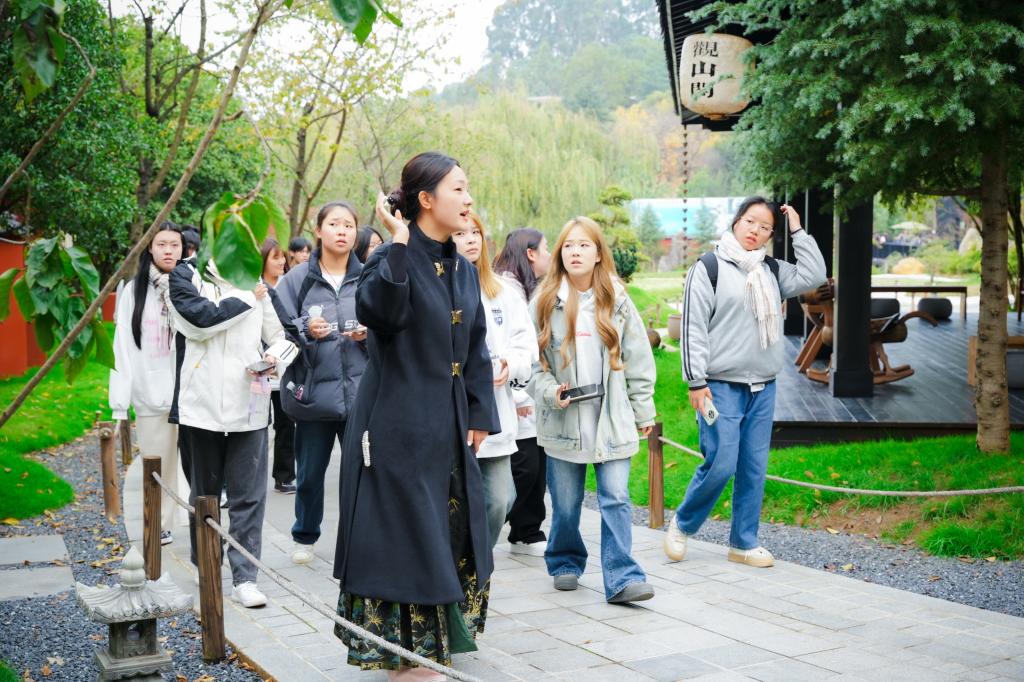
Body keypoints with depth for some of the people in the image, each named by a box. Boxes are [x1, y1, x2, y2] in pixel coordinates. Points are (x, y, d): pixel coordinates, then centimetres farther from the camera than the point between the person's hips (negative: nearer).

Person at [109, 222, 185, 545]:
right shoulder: (134, 291, 5)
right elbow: (122, 349, 3)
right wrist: (119, 404, -4)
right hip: (150, 395, 1)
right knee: (157, 467, 7)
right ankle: (160, 527, 20)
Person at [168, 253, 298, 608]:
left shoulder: (253, 281, 10)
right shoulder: (187, 275, 3)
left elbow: (281, 336, 15)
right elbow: (201, 319, -14)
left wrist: (274, 358, -6)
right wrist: (246, 299, -6)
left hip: (249, 403, 1)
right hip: (204, 402, -1)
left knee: (249, 494, -3)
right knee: (205, 491, 12)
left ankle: (244, 577, 0)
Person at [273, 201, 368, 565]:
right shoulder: (297, 279, 1)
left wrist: (370, 334, -11)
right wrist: (306, 330, -17)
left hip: (361, 394, 0)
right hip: (313, 392, 0)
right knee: (310, 472, 12)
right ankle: (305, 536, 33)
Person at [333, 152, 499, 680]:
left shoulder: (463, 270, 10)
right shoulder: (393, 260, -12)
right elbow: (377, 311, -33)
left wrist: (480, 415, 11)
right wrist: (399, 245, -28)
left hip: (448, 428, 8)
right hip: (398, 424, -8)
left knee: (449, 532, 14)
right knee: (401, 533, 0)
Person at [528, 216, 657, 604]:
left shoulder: (616, 301, 4)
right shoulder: (545, 302, 2)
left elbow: (637, 359, 6)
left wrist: (643, 411, 6)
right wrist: (549, 392, -13)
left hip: (612, 418, 0)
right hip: (563, 420, 0)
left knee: (616, 499, -5)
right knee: (565, 503, 9)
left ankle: (621, 578, -4)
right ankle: (565, 563, 29)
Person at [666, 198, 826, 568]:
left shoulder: (772, 271, 14)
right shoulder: (709, 268, -4)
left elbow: (814, 275, 7)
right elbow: (693, 327, -7)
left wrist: (798, 231, 6)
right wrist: (696, 382, -12)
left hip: (763, 388, 6)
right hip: (721, 386, -6)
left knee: (754, 468, 7)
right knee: (720, 464, -10)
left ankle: (744, 542, 17)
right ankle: (681, 525, 13)